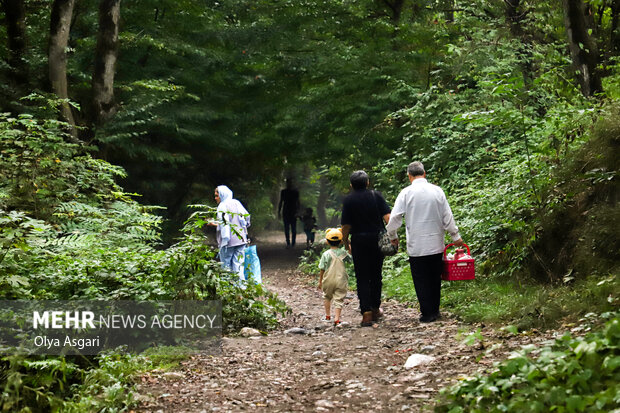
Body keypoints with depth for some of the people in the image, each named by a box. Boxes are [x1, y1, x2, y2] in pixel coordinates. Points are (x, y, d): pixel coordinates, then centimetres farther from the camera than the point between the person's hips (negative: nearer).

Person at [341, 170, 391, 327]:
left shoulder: (348, 200, -4)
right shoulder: (376, 196, 1)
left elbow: (346, 226, -5)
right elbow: (387, 217, -8)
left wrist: (346, 243, 7)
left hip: (359, 242, -2)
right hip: (377, 240, 2)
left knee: (362, 278, 1)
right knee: (376, 276, 16)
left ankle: (366, 313, -10)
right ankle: (375, 309, 25)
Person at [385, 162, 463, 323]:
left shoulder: (406, 193, -7)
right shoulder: (437, 190, 1)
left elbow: (395, 217, -6)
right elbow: (447, 216, 4)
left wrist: (392, 236, 11)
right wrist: (455, 236, 14)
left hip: (416, 246, -3)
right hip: (436, 244, 3)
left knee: (421, 280, 4)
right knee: (435, 278, 13)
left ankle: (427, 313, 4)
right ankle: (435, 311, 19)